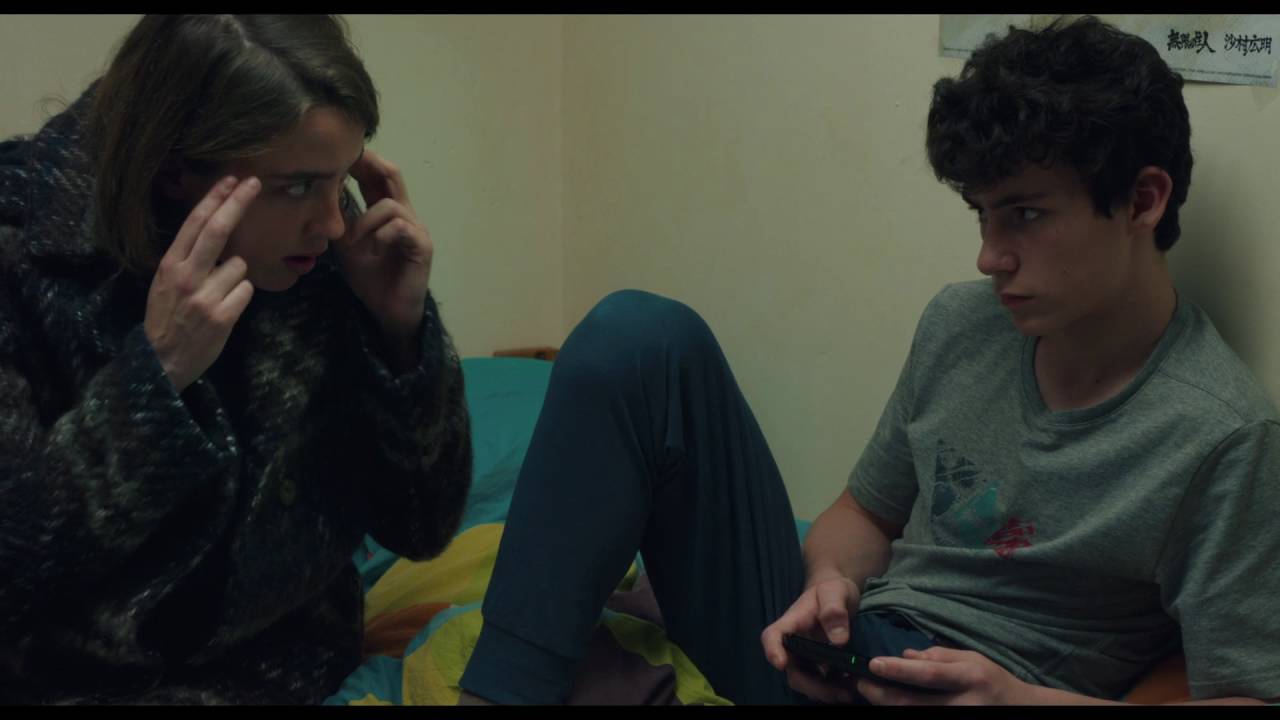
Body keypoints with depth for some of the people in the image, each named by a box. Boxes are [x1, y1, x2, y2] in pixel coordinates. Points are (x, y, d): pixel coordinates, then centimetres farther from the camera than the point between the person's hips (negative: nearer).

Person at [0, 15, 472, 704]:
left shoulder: (324, 265, -7)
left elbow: (420, 528, -3)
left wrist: (401, 328, -15)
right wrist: (157, 371, -27)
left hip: (289, 667, 2)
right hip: (76, 678, -1)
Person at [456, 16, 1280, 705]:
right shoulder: (961, 323, 4)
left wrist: (1023, 698, -25)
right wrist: (832, 579, -7)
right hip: (820, 648, 6)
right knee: (641, 335, -14)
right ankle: (503, 691, -20)